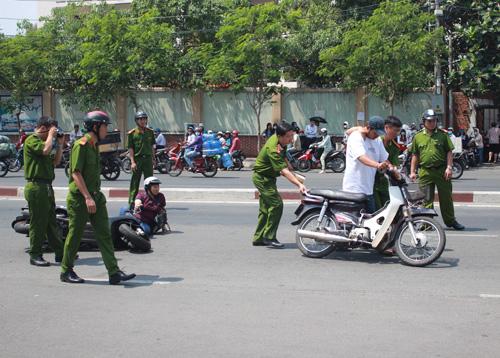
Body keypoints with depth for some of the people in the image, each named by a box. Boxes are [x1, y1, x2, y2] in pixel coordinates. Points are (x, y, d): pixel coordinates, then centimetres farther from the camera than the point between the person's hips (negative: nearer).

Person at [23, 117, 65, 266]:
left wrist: (60, 144, 12)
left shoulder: (43, 141, 20)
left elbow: (55, 162, 20)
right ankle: (35, 255, 2)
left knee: (51, 222, 13)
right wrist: (51, 135, -11)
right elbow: (45, 150, -28)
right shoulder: (31, 140, -9)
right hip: (36, 186, -10)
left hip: (46, 187, 10)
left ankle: (60, 252, 19)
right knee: (38, 222, -5)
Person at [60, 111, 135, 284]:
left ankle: (114, 273, -1)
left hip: (96, 196, 8)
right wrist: (87, 197, -25)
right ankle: (66, 271, 19)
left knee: (104, 234, 1)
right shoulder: (81, 145, -14)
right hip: (79, 198, -8)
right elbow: (76, 173, -20)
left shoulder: (94, 145, 15)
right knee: (75, 235, 4)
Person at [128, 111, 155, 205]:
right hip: (137, 159, -3)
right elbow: (130, 149, -5)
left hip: (148, 159, 3)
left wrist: (153, 159, 14)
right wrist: (132, 162, -12)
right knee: (135, 182, 1)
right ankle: (131, 202, 6)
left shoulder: (150, 132, 9)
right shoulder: (132, 133, -3)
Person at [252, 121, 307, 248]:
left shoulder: (278, 139, -6)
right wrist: (299, 185, -48)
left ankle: (258, 238, 20)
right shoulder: (273, 149, -33)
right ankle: (269, 237, -9)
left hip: (267, 177, 10)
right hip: (262, 178, -10)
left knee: (265, 208, 13)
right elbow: (284, 171, -41)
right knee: (276, 204, -16)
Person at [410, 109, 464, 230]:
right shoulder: (418, 137, 8)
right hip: (425, 171, 1)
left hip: (441, 170, 0)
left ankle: (450, 220, 20)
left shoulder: (443, 135, 4)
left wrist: (449, 167, -7)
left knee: (446, 197, 7)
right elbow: (415, 155, 11)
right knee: (426, 198, 3)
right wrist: (412, 171, 6)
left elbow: (449, 152, 3)